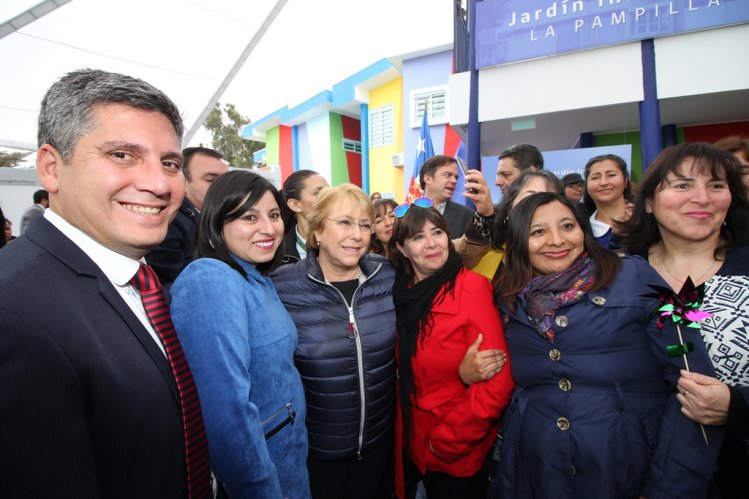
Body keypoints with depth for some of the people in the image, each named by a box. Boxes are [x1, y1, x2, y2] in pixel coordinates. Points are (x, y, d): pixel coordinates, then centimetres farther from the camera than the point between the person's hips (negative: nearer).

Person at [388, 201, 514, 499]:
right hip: (414, 444, 5)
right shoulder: (399, 293, -3)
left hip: (459, 453, -4)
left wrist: (448, 438, -17)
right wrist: (401, 429, 0)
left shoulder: (473, 288, -19)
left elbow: (497, 379, -23)